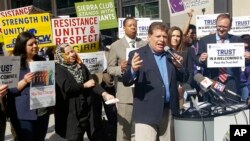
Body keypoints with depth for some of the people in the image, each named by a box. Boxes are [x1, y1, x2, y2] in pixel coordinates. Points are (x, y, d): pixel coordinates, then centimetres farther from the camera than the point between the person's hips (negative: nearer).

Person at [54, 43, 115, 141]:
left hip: (85, 109, 6)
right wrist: (84, 85, -8)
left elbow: (92, 83, 1)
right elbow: (67, 87, -22)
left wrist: (104, 94, -16)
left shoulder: (81, 66, 9)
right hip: (70, 112, -6)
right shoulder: (58, 69, -9)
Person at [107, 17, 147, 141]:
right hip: (125, 92, -3)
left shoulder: (144, 44, 10)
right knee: (124, 127, 1)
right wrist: (120, 68, -19)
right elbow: (110, 68, 1)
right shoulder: (116, 46, 2)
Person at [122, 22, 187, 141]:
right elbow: (126, 82, -9)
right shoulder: (137, 55, -2)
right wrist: (133, 70, -29)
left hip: (168, 111, 5)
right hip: (146, 112, -5)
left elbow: (182, 78, 15)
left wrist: (179, 66, -4)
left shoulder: (170, 56, 13)